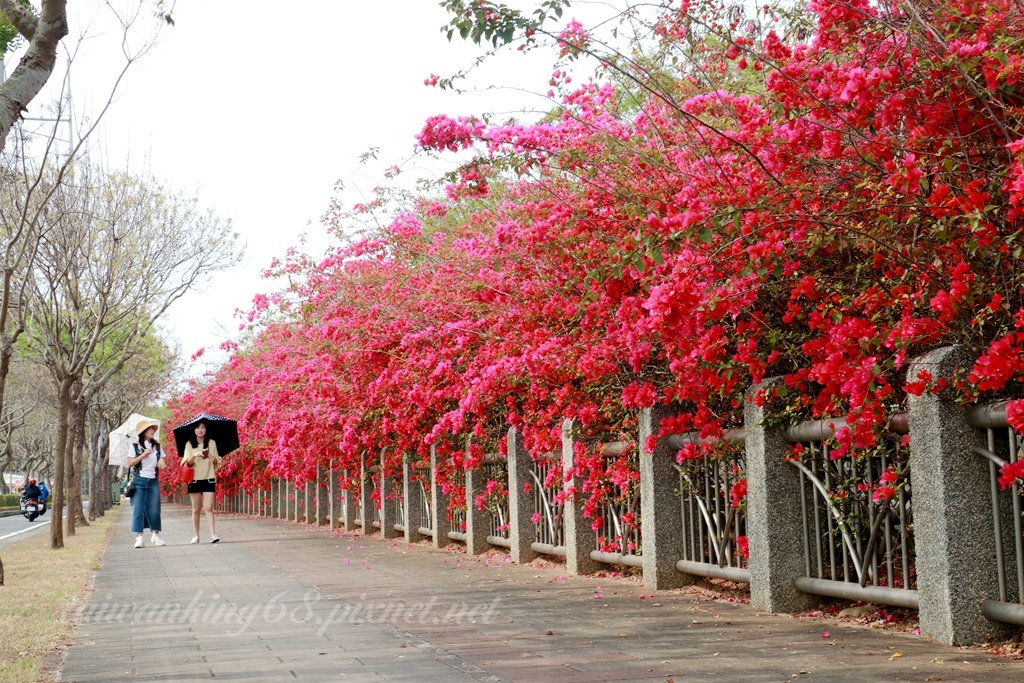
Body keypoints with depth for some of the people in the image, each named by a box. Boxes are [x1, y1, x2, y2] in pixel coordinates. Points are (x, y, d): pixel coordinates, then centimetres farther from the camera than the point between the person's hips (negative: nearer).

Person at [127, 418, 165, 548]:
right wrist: (143, 455, -14)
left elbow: (162, 461, 17)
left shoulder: (157, 446, 11)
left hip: (153, 480, 3)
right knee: (138, 508, -6)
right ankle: (139, 537, -6)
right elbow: (129, 463, -5)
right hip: (139, 480, -3)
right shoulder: (135, 446, 1)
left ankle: (156, 534, 17)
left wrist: (161, 461, -6)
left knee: (154, 509, 3)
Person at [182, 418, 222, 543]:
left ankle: (213, 534, -18)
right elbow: (187, 463, -2)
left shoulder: (211, 443, 8)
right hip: (194, 479, 1)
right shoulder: (189, 444, 6)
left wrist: (214, 459, -12)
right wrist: (194, 456, -21)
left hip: (209, 479, -1)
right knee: (196, 508, 4)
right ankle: (196, 535, 10)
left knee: (208, 507, -11)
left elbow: (217, 463, 10)